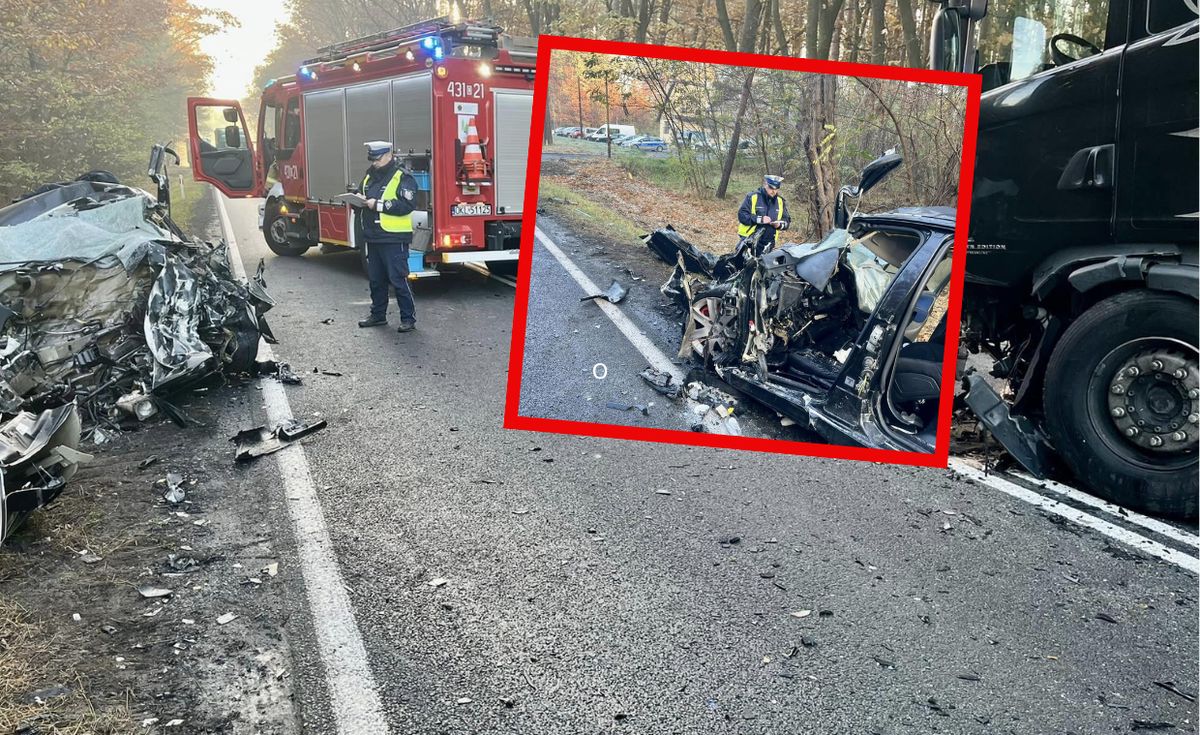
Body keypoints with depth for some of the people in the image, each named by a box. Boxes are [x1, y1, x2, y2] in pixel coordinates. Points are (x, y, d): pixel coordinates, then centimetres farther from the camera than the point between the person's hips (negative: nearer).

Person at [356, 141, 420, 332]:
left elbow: (406, 205, -20)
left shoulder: (403, 177, -9)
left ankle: (408, 318, 3)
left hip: (394, 239, -8)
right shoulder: (370, 176, 15)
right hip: (373, 237, 8)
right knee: (376, 279, 16)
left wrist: (378, 205, -21)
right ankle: (378, 314, 28)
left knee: (398, 280, -5)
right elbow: (364, 197, 27)